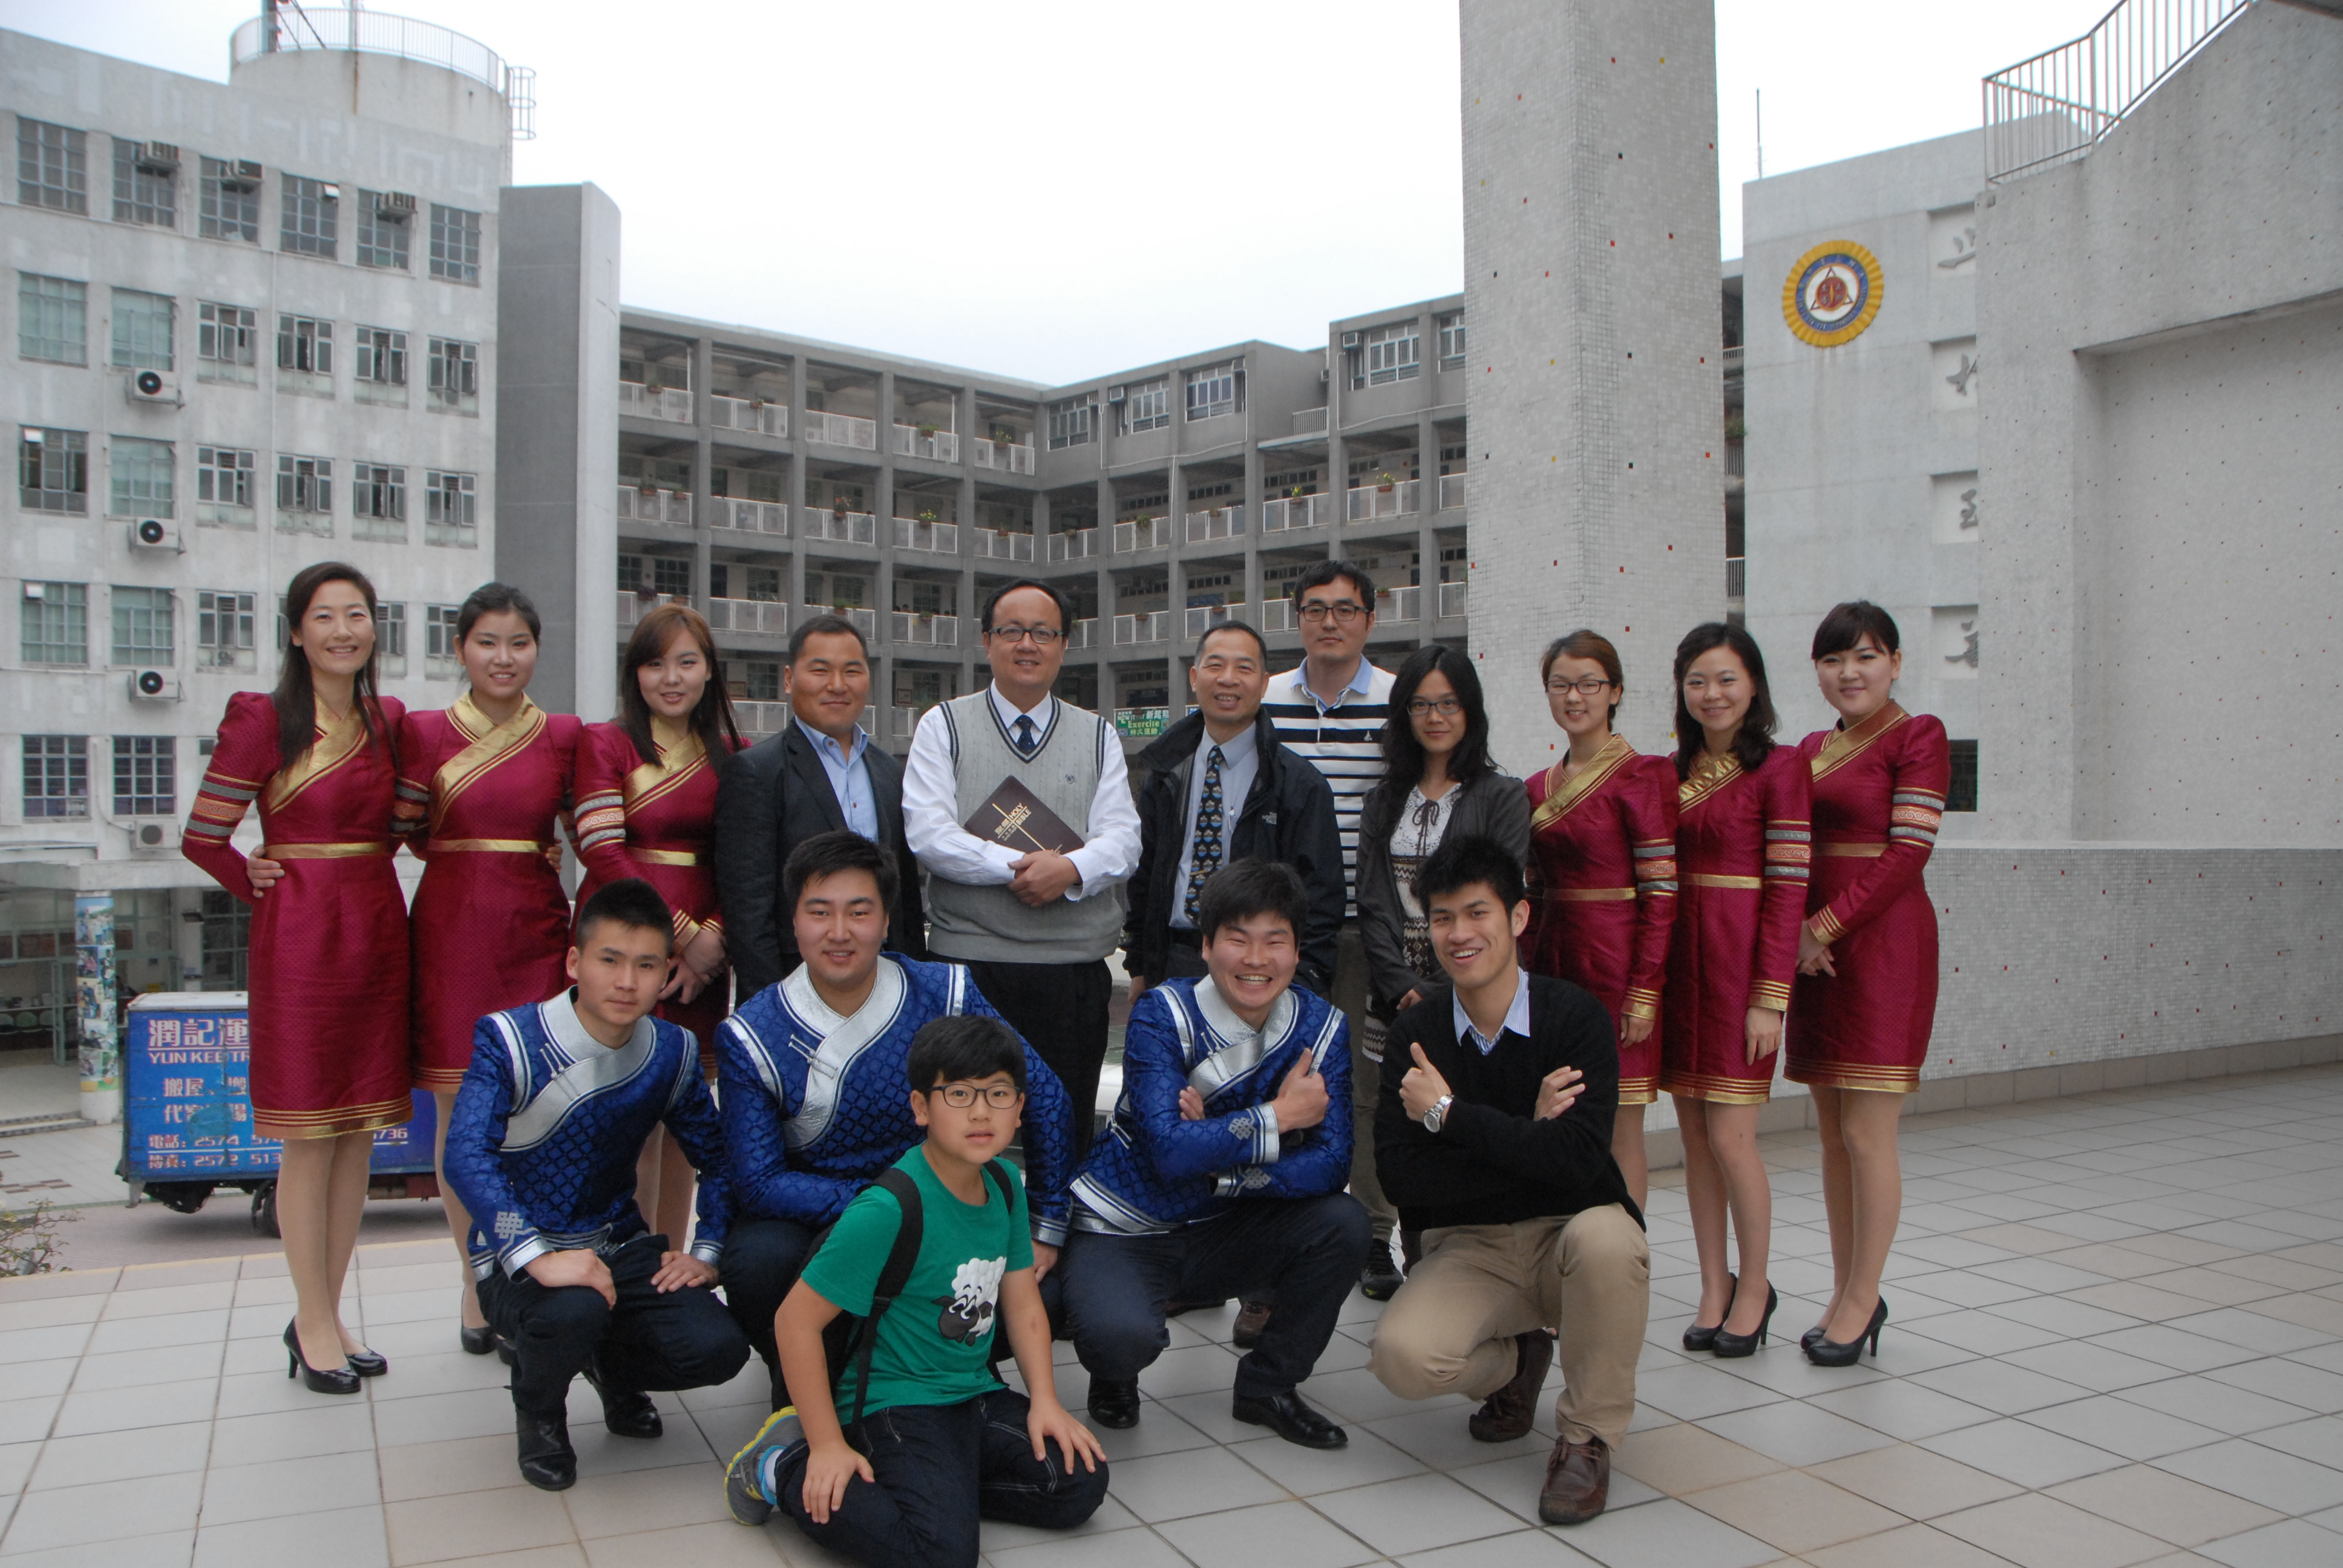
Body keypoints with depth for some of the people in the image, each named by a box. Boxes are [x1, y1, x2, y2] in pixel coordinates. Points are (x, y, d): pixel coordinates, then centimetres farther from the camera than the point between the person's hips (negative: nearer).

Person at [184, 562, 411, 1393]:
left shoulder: (389, 718, 9)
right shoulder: (262, 718, -8)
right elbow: (203, 838, -8)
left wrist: (365, 878, 6)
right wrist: (259, 882, 2)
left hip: (378, 929, 5)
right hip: (300, 934, -5)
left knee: (360, 1130, 9)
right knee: (309, 1136, 1)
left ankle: (328, 1314, 22)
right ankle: (313, 1325, 13)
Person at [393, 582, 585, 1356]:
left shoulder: (564, 735, 6)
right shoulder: (422, 732, 5)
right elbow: (407, 834, 9)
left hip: (536, 931, 0)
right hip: (451, 931, 0)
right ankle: (479, 1284, 15)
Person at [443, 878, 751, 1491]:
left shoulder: (672, 1052, -1)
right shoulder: (509, 1040, -16)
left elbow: (716, 1158, 8)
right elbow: (467, 1157, -29)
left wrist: (706, 1251, -6)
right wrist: (538, 1257, -39)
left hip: (621, 1246, 4)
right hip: (519, 1259, -4)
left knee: (717, 1348, -19)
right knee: (573, 1310, -38)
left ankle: (615, 1368, 18)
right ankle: (538, 1409, 1)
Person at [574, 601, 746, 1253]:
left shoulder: (730, 753, 13)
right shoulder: (605, 742, 1)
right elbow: (603, 855, -8)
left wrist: (714, 936, -7)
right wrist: (684, 935, -11)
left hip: (704, 951, 4)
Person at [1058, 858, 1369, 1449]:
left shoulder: (1321, 1028, -6)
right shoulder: (1162, 1015, -17)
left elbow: (1330, 1166, -16)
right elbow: (1170, 1151, -30)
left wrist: (1217, 1156, -26)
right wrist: (1281, 1116, -22)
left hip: (1226, 1234, 4)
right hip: (1124, 1235, -4)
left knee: (1344, 1224, -21)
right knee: (1120, 1335, -33)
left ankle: (1268, 1384, 4)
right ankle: (1115, 1378, 8)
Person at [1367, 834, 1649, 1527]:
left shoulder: (1575, 1017, -12)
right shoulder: (1415, 1032, -4)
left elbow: (1580, 1159, -25)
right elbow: (1400, 1177, -13)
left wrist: (1448, 1113, -20)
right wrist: (1526, 1138, -19)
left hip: (1569, 1233, -2)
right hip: (1467, 1249, 2)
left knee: (1604, 1236, -37)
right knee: (1402, 1356, -26)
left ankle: (1586, 1436, -10)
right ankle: (1514, 1363, 13)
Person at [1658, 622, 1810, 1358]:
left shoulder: (1778, 768, -7)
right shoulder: (1675, 769, 11)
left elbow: (1788, 888, -11)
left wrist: (1770, 997, -14)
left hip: (1740, 957, -6)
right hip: (1677, 957, 6)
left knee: (1730, 1135, -3)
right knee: (1694, 1134, 10)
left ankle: (1754, 1287, 17)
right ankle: (1714, 1287, 23)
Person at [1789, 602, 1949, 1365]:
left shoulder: (1917, 736, -5)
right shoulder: (1812, 748, 15)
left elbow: (1907, 854, -13)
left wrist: (1825, 926, -14)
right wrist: (1797, 928, -5)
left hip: (1883, 945, -7)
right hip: (1816, 949, 7)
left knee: (1867, 1136, -2)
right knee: (1834, 1136, 11)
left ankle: (1860, 1301, 10)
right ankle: (1849, 1294, 22)